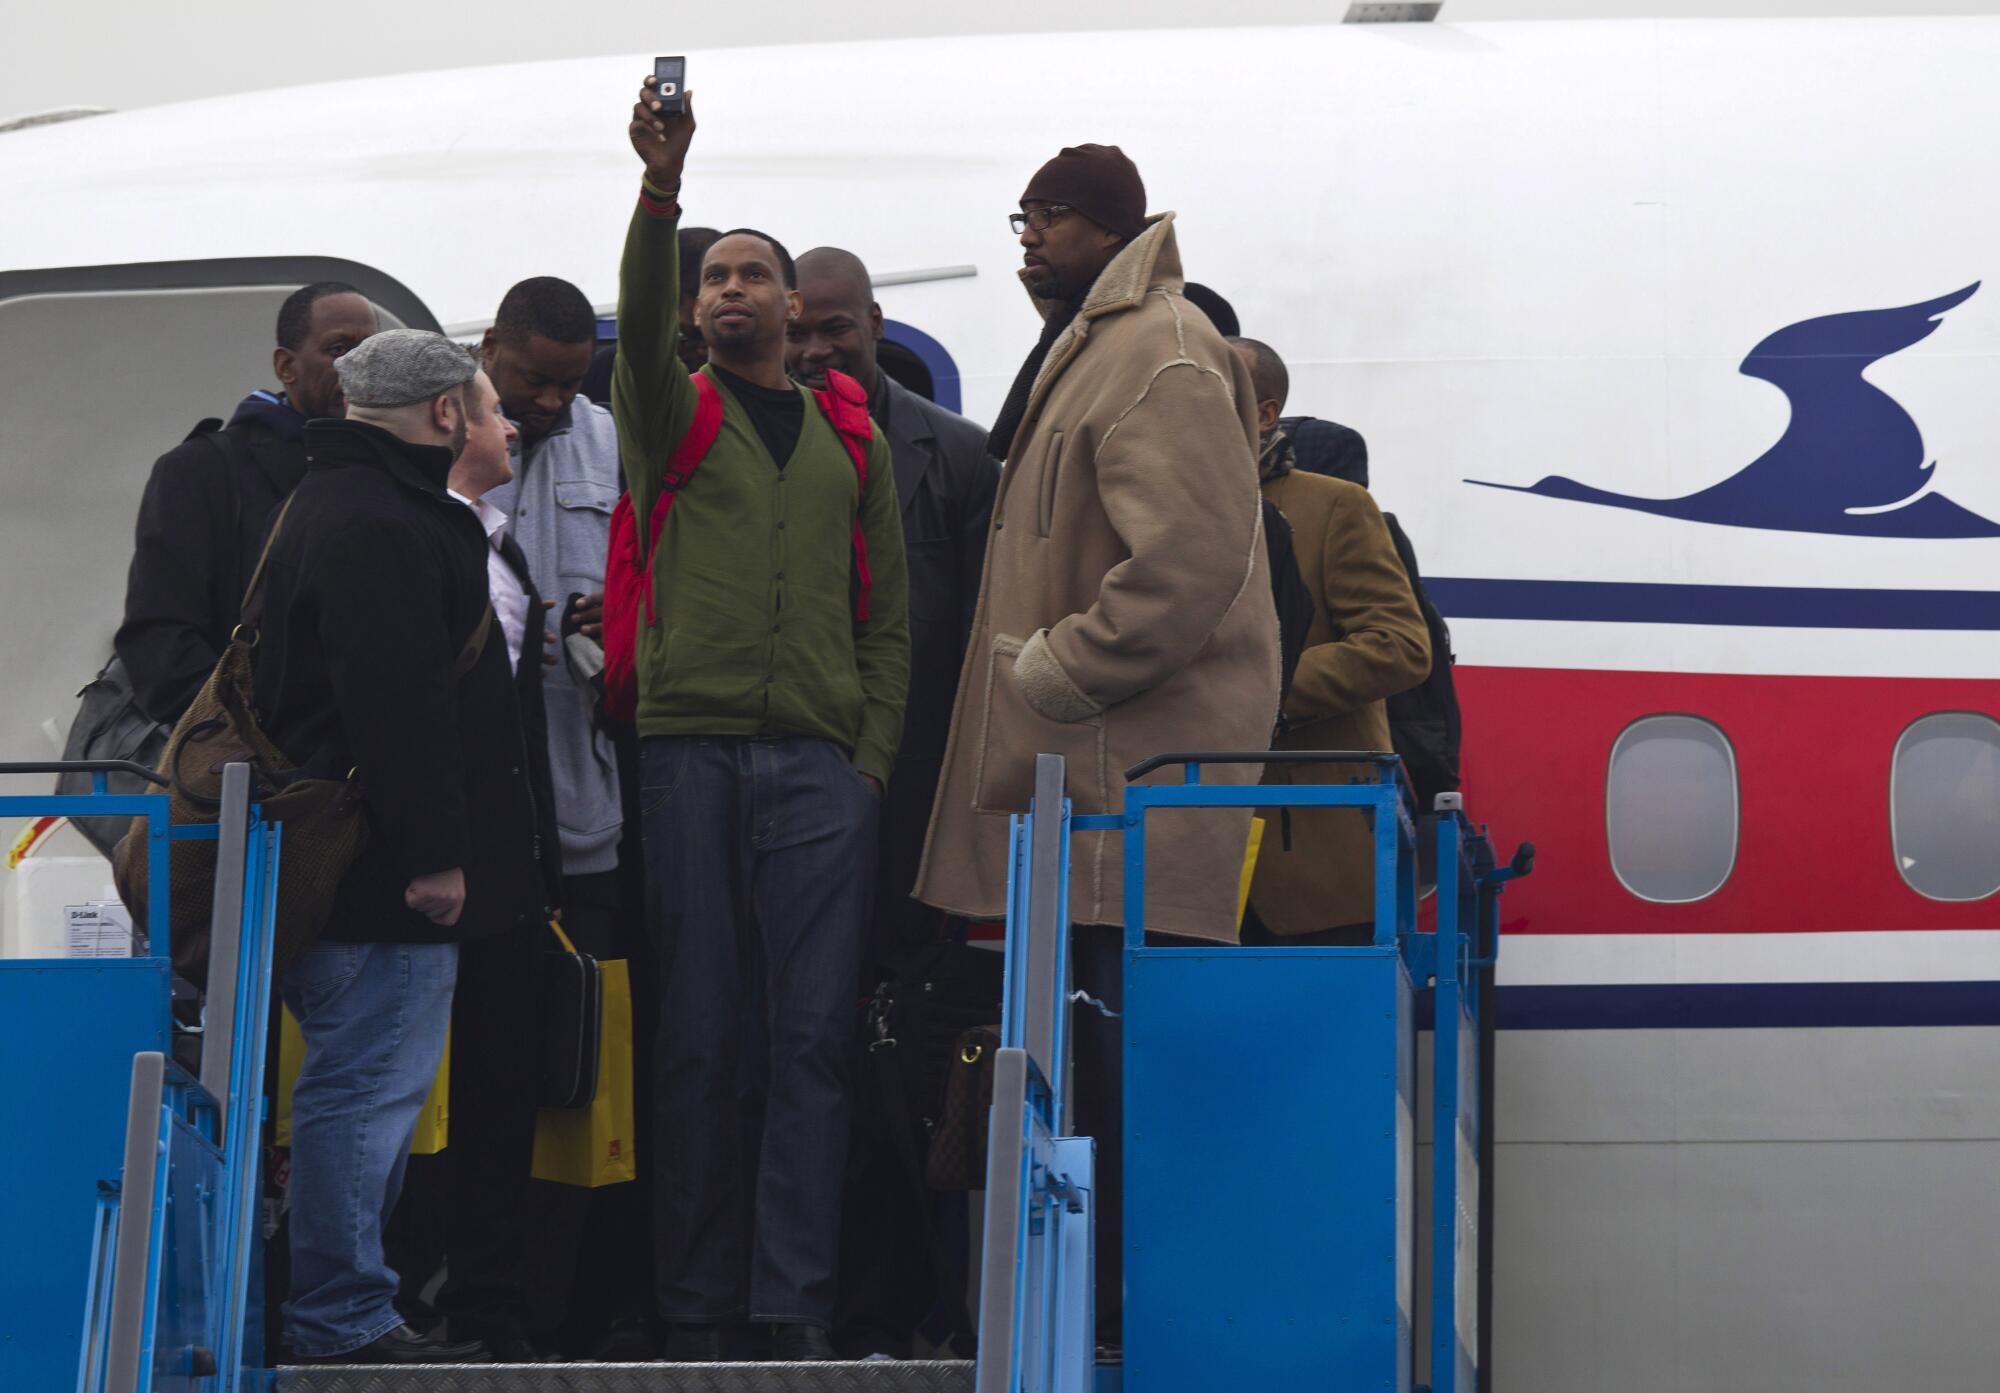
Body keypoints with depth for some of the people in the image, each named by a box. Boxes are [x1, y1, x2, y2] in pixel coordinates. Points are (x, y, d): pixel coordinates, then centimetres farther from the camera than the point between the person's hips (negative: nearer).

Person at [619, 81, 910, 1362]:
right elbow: (639, 323, -11)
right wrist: (662, 188, -27)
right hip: (691, 751, -1)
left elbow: (887, 618, 15)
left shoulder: (850, 440, 17)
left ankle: (796, 1306, -6)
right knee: (701, 1039, -1)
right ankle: (697, 1310, 2)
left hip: (822, 764, 1)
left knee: (812, 1036, -6)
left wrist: (872, 762, 2)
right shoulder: (671, 411, 12)